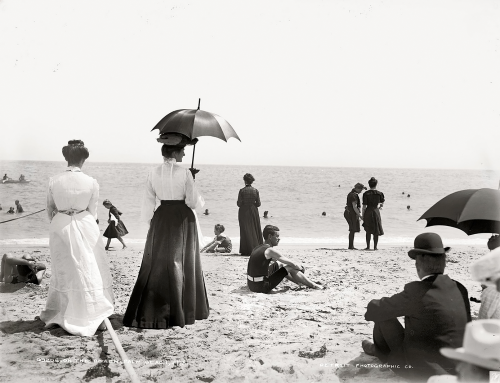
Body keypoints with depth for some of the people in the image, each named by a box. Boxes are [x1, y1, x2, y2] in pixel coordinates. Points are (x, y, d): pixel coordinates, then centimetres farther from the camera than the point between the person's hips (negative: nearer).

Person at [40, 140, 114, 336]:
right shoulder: (91, 183, -8)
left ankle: (55, 314, 27)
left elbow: (50, 208, 6)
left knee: (63, 271, 15)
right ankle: (96, 317, 11)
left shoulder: (54, 181, -4)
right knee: (91, 271, 8)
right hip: (85, 227, -2)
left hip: (60, 226, 2)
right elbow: (92, 211, 0)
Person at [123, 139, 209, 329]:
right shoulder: (184, 173, -12)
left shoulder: (153, 172, 0)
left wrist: (150, 221, 13)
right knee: (180, 263, 6)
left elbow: (148, 201, 4)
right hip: (182, 220, -3)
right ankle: (178, 312, 13)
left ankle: (146, 312, 7)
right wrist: (200, 200, 11)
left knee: (156, 262, 9)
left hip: (161, 219, 3)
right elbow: (193, 202, -11)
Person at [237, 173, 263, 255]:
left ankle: (247, 250, 2)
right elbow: (258, 204, -2)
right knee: (255, 231, 12)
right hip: (253, 212, 2)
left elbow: (239, 203, -11)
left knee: (245, 231, 3)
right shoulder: (255, 190, -3)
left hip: (244, 212, -2)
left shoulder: (242, 191, -11)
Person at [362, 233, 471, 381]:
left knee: (383, 315, 6)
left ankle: (381, 352, 34)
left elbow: (374, 311, -12)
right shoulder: (460, 289, -4)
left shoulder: (416, 291, -22)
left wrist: (373, 306, 13)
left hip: (421, 371, -6)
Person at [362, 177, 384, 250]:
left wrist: (363, 216, 0)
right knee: (376, 231, 9)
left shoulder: (366, 194, -6)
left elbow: (364, 206, -7)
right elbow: (382, 202, 16)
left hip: (368, 212, 0)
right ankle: (375, 247, 6)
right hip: (376, 212, 0)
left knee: (368, 231, 13)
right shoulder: (380, 193, -2)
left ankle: (368, 246, 13)